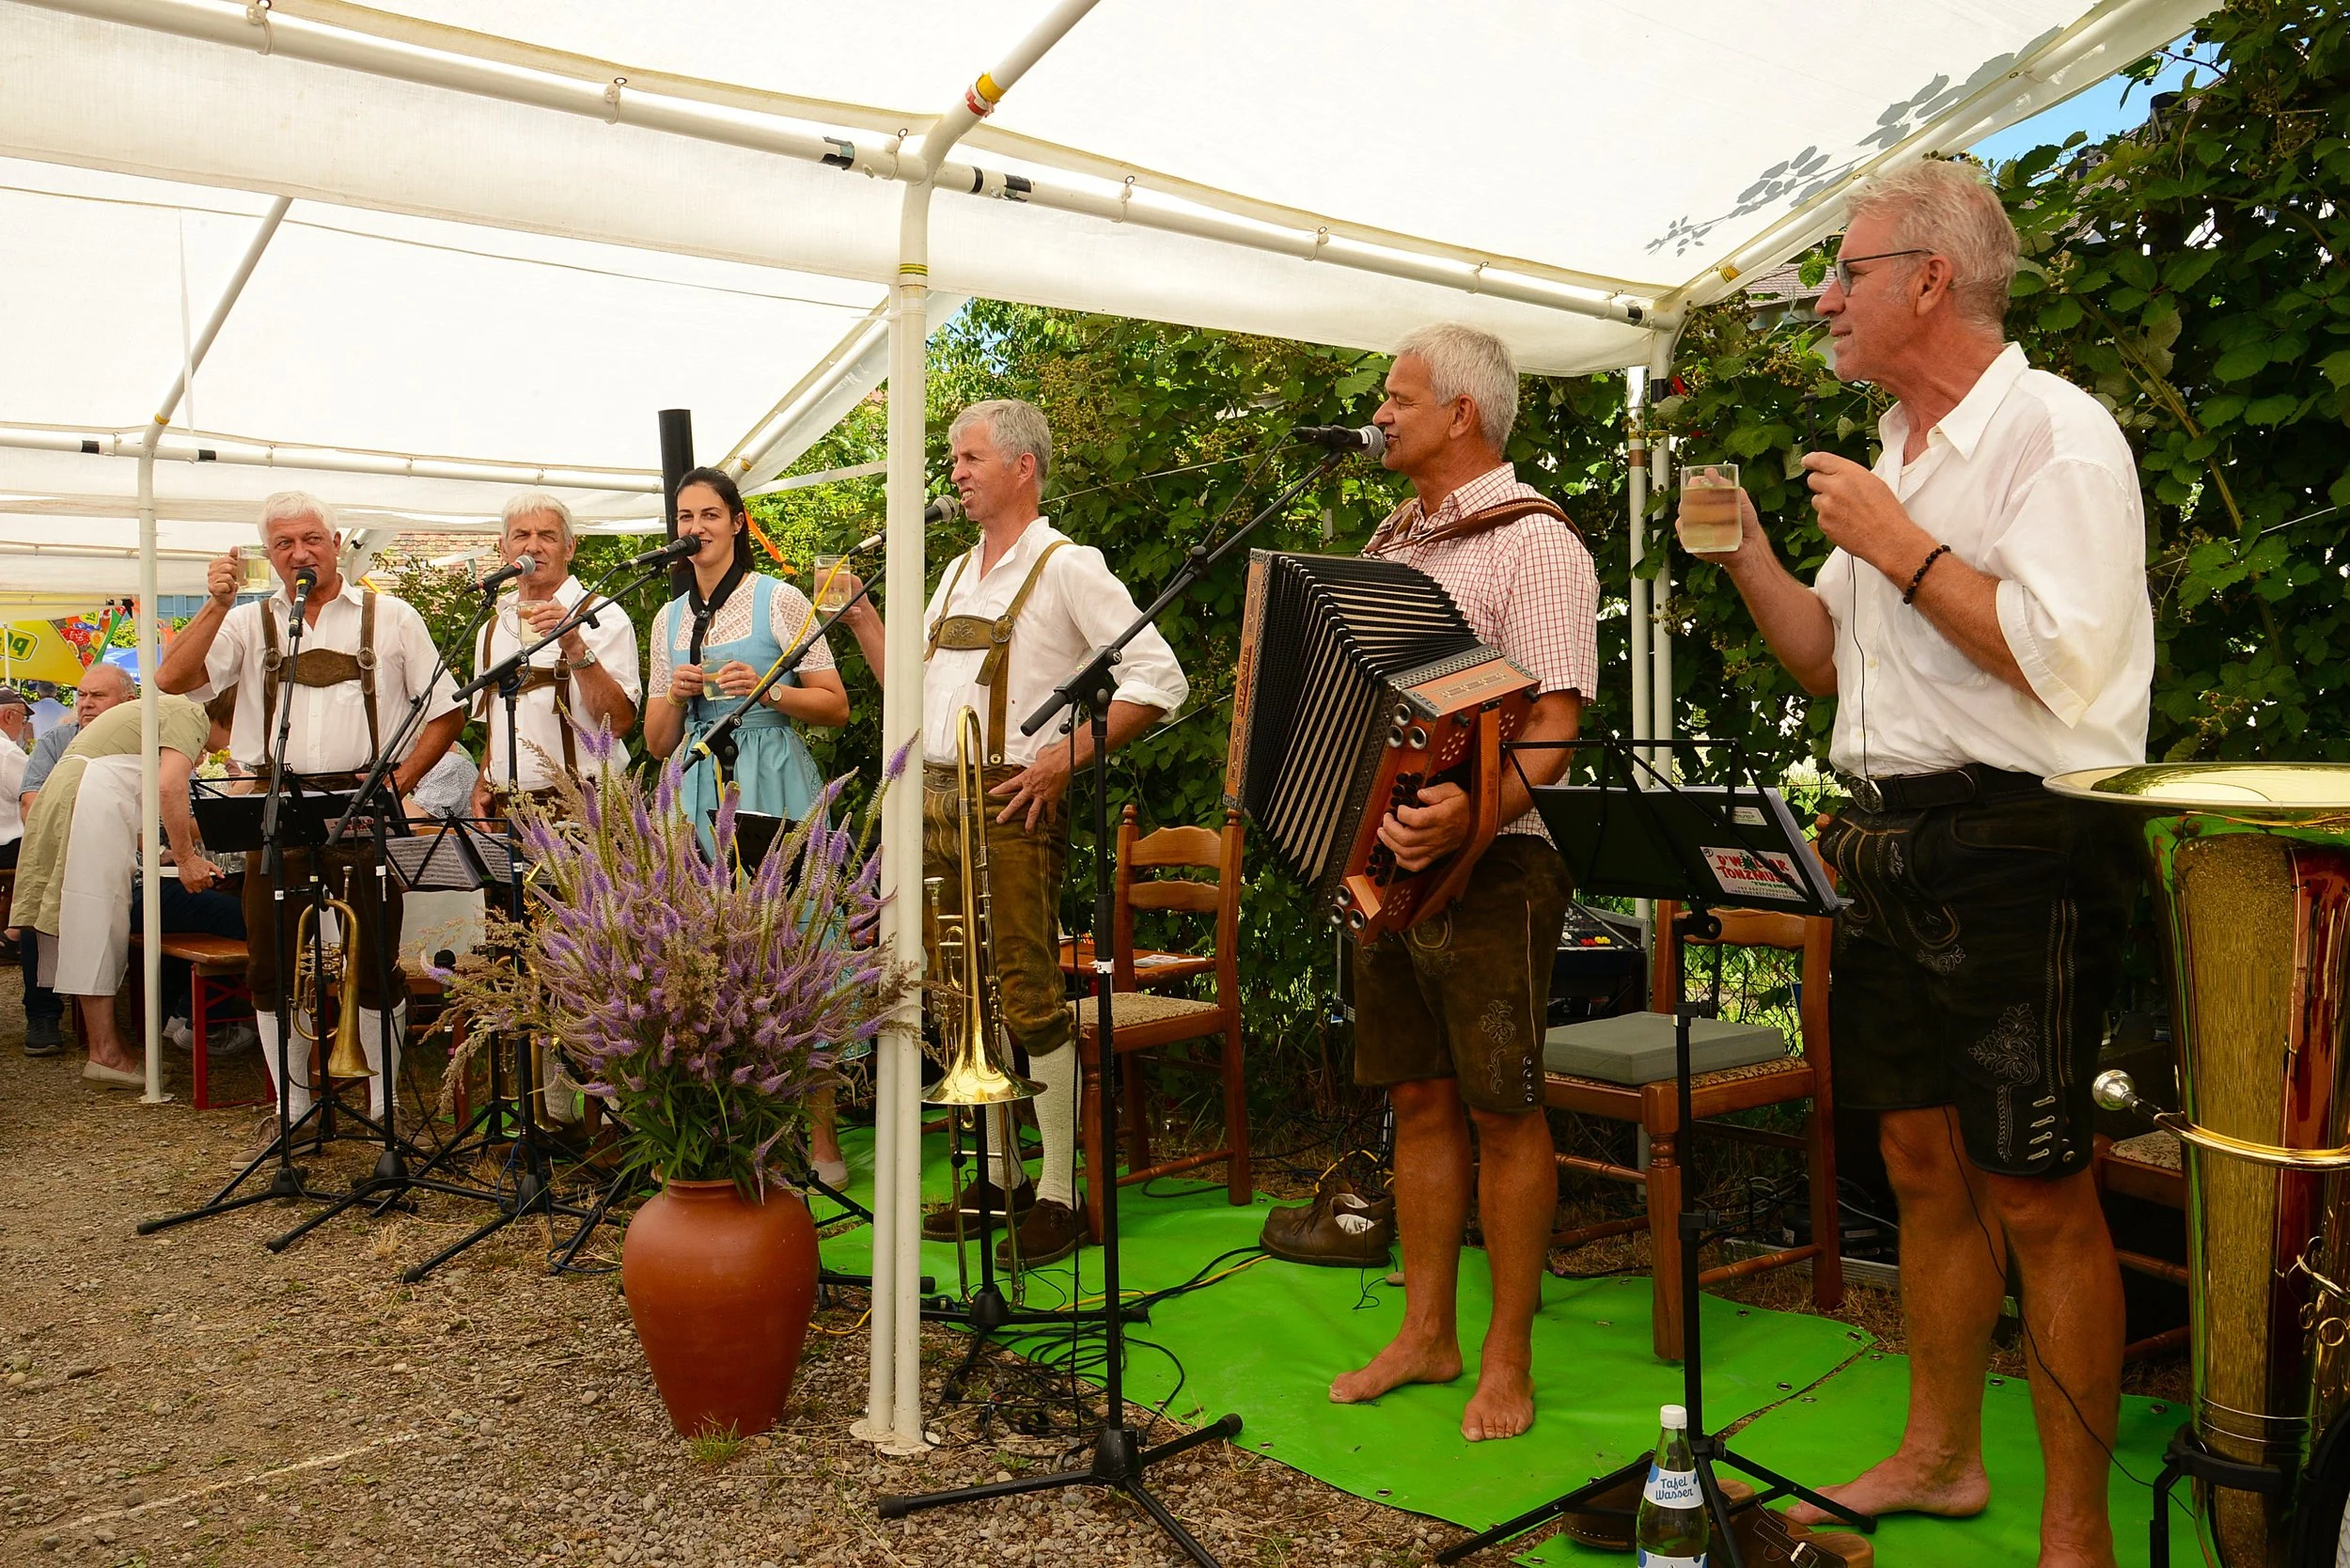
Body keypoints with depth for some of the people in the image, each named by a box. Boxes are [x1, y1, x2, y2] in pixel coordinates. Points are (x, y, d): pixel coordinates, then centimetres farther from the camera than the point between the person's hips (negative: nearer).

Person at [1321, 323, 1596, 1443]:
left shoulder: (1533, 541, -9)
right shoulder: (1391, 540, 17)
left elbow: (1557, 720, -19)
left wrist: (1479, 812, -34)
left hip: (1489, 861, -7)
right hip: (1380, 855, 8)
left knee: (1501, 1109, 1)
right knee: (1417, 1099, 12)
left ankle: (1507, 1358, 13)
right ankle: (1425, 1334, 23)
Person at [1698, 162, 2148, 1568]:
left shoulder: (2056, 433, -10)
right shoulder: (1894, 458, 17)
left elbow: (2057, 656, -22)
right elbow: (1834, 661, 20)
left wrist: (1899, 548, -15)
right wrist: (1750, 557, 6)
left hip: (2020, 848, -8)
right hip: (1896, 846, 8)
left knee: (2035, 1194, -2)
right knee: (1923, 1163, 15)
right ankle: (1941, 1455, 30)